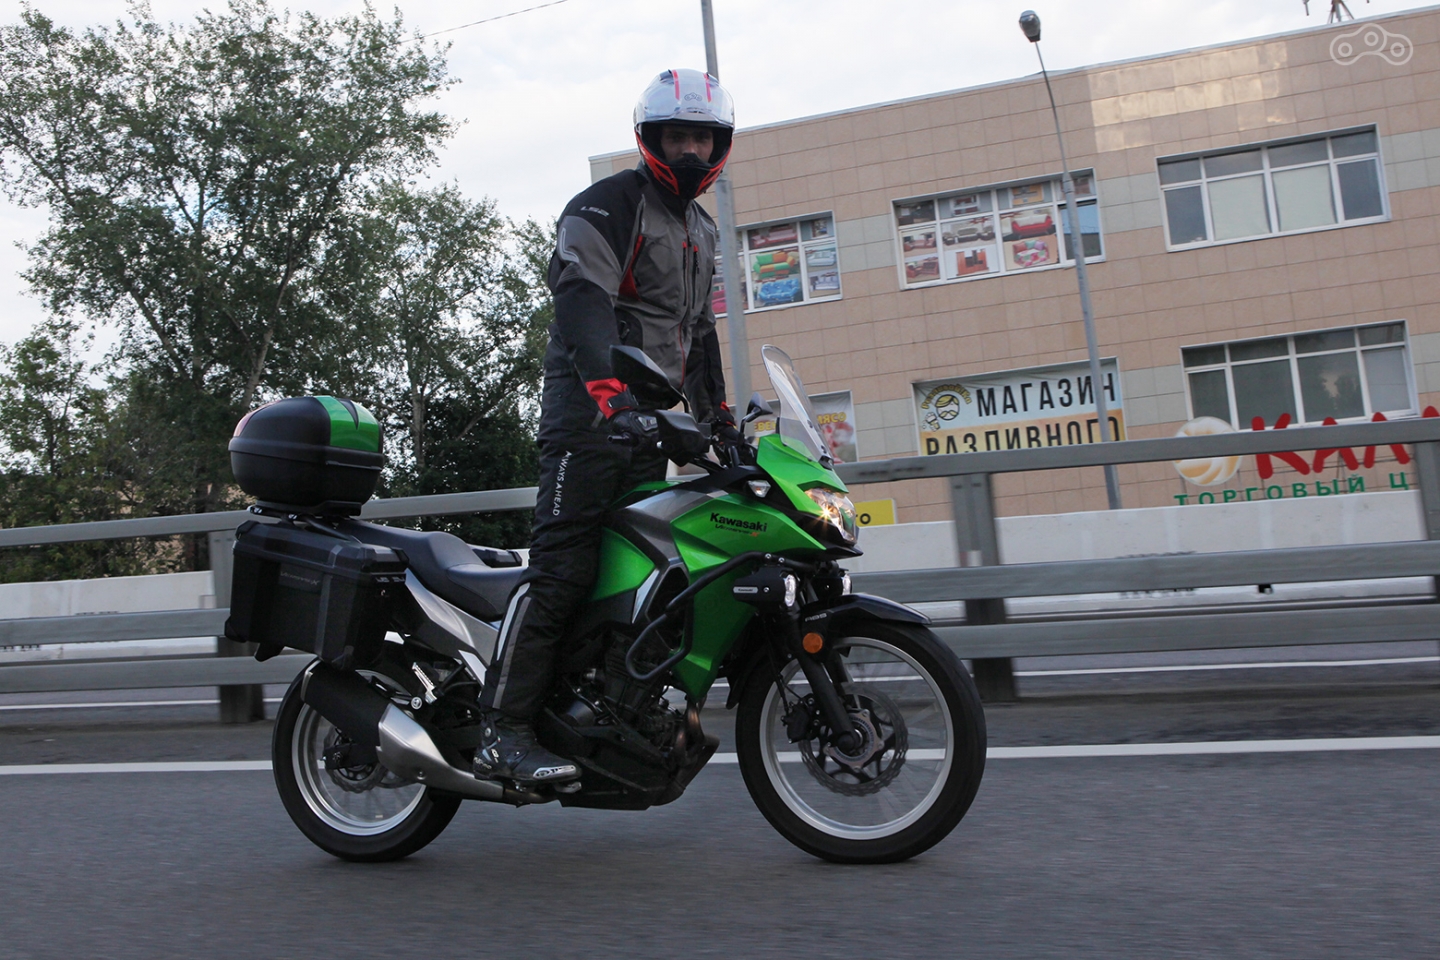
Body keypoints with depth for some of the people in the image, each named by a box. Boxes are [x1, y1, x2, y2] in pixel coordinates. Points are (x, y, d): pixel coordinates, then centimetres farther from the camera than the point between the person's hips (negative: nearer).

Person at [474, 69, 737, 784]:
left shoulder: (702, 230, 25)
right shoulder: (606, 204, -4)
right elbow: (581, 297, -21)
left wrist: (717, 416, 26)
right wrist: (608, 386, -36)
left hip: (646, 423, 9)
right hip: (587, 411, -9)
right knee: (562, 567, -16)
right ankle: (503, 731, -17)